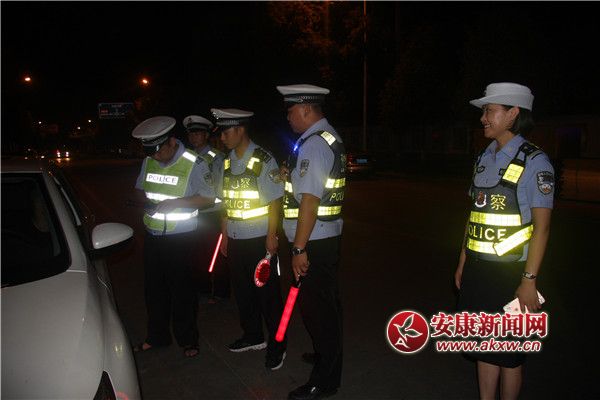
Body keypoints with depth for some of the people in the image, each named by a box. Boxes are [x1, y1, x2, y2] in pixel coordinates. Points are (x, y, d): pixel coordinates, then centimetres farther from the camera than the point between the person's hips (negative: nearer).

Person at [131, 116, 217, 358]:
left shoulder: (193, 164, -12)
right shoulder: (148, 161, 5)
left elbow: (208, 199, -11)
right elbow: (140, 189, 18)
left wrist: (174, 202, -20)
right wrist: (145, 200, -6)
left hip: (181, 237, -5)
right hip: (152, 235, 6)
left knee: (181, 289, 5)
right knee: (153, 287, 14)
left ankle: (187, 339, 23)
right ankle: (156, 336, 33)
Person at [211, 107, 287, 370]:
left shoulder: (263, 161, -12)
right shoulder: (227, 162, 8)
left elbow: (275, 201, -12)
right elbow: (227, 202, 13)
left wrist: (271, 237, -15)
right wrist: (224, 234, 13)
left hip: (259, 240, -7)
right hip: (235, 239, 7)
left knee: (267, 294, 3)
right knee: (242, 290, 17)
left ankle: (277, 345, 19)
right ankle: (253, 336, 36)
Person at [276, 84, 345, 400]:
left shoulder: (313, 144, -19)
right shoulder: (330, 138, 13)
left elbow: (310, 199, -25)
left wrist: (299, 248, -23)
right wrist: (291, 177, 11)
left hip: (314, 242, -10)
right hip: (328, 236, 10)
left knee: (316, 308, 1)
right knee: (327, 303, 24)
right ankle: (326, 354, 44)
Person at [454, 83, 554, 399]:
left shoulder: (534, 162, -10)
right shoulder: (485, 159, 9)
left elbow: (541, 226, -13)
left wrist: (529, 280, -15)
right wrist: (463, 263, 12)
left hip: (508, 272, -6)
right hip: (477, 269, 6)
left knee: (508, 351, 9)